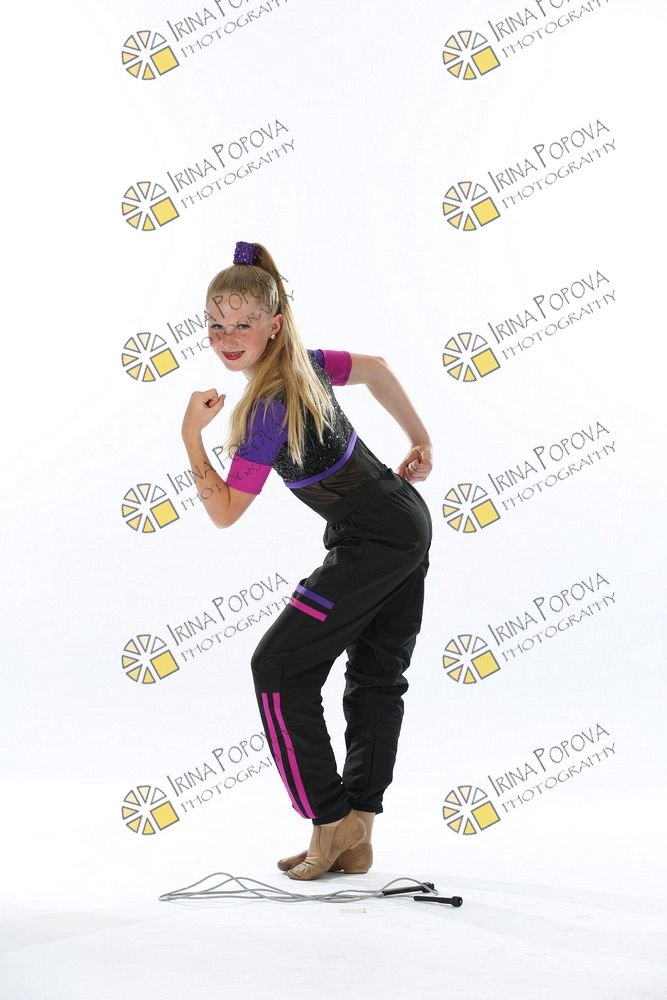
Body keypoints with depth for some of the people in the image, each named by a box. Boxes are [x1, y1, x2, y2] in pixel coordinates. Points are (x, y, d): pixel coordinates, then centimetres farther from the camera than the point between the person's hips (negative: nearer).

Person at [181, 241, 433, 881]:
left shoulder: (269, 409, -20)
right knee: (378, 677, 11)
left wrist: (191, 434, -9)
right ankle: (356, 838, 18)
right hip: (409, 521, 10)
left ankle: (329, 822, 0)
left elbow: (224, 512, -14)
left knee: (278, 666, -4)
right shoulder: (303, 363, 5)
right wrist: (420, 442, 30)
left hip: (374, 542, -10)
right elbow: (375, 367, 24)